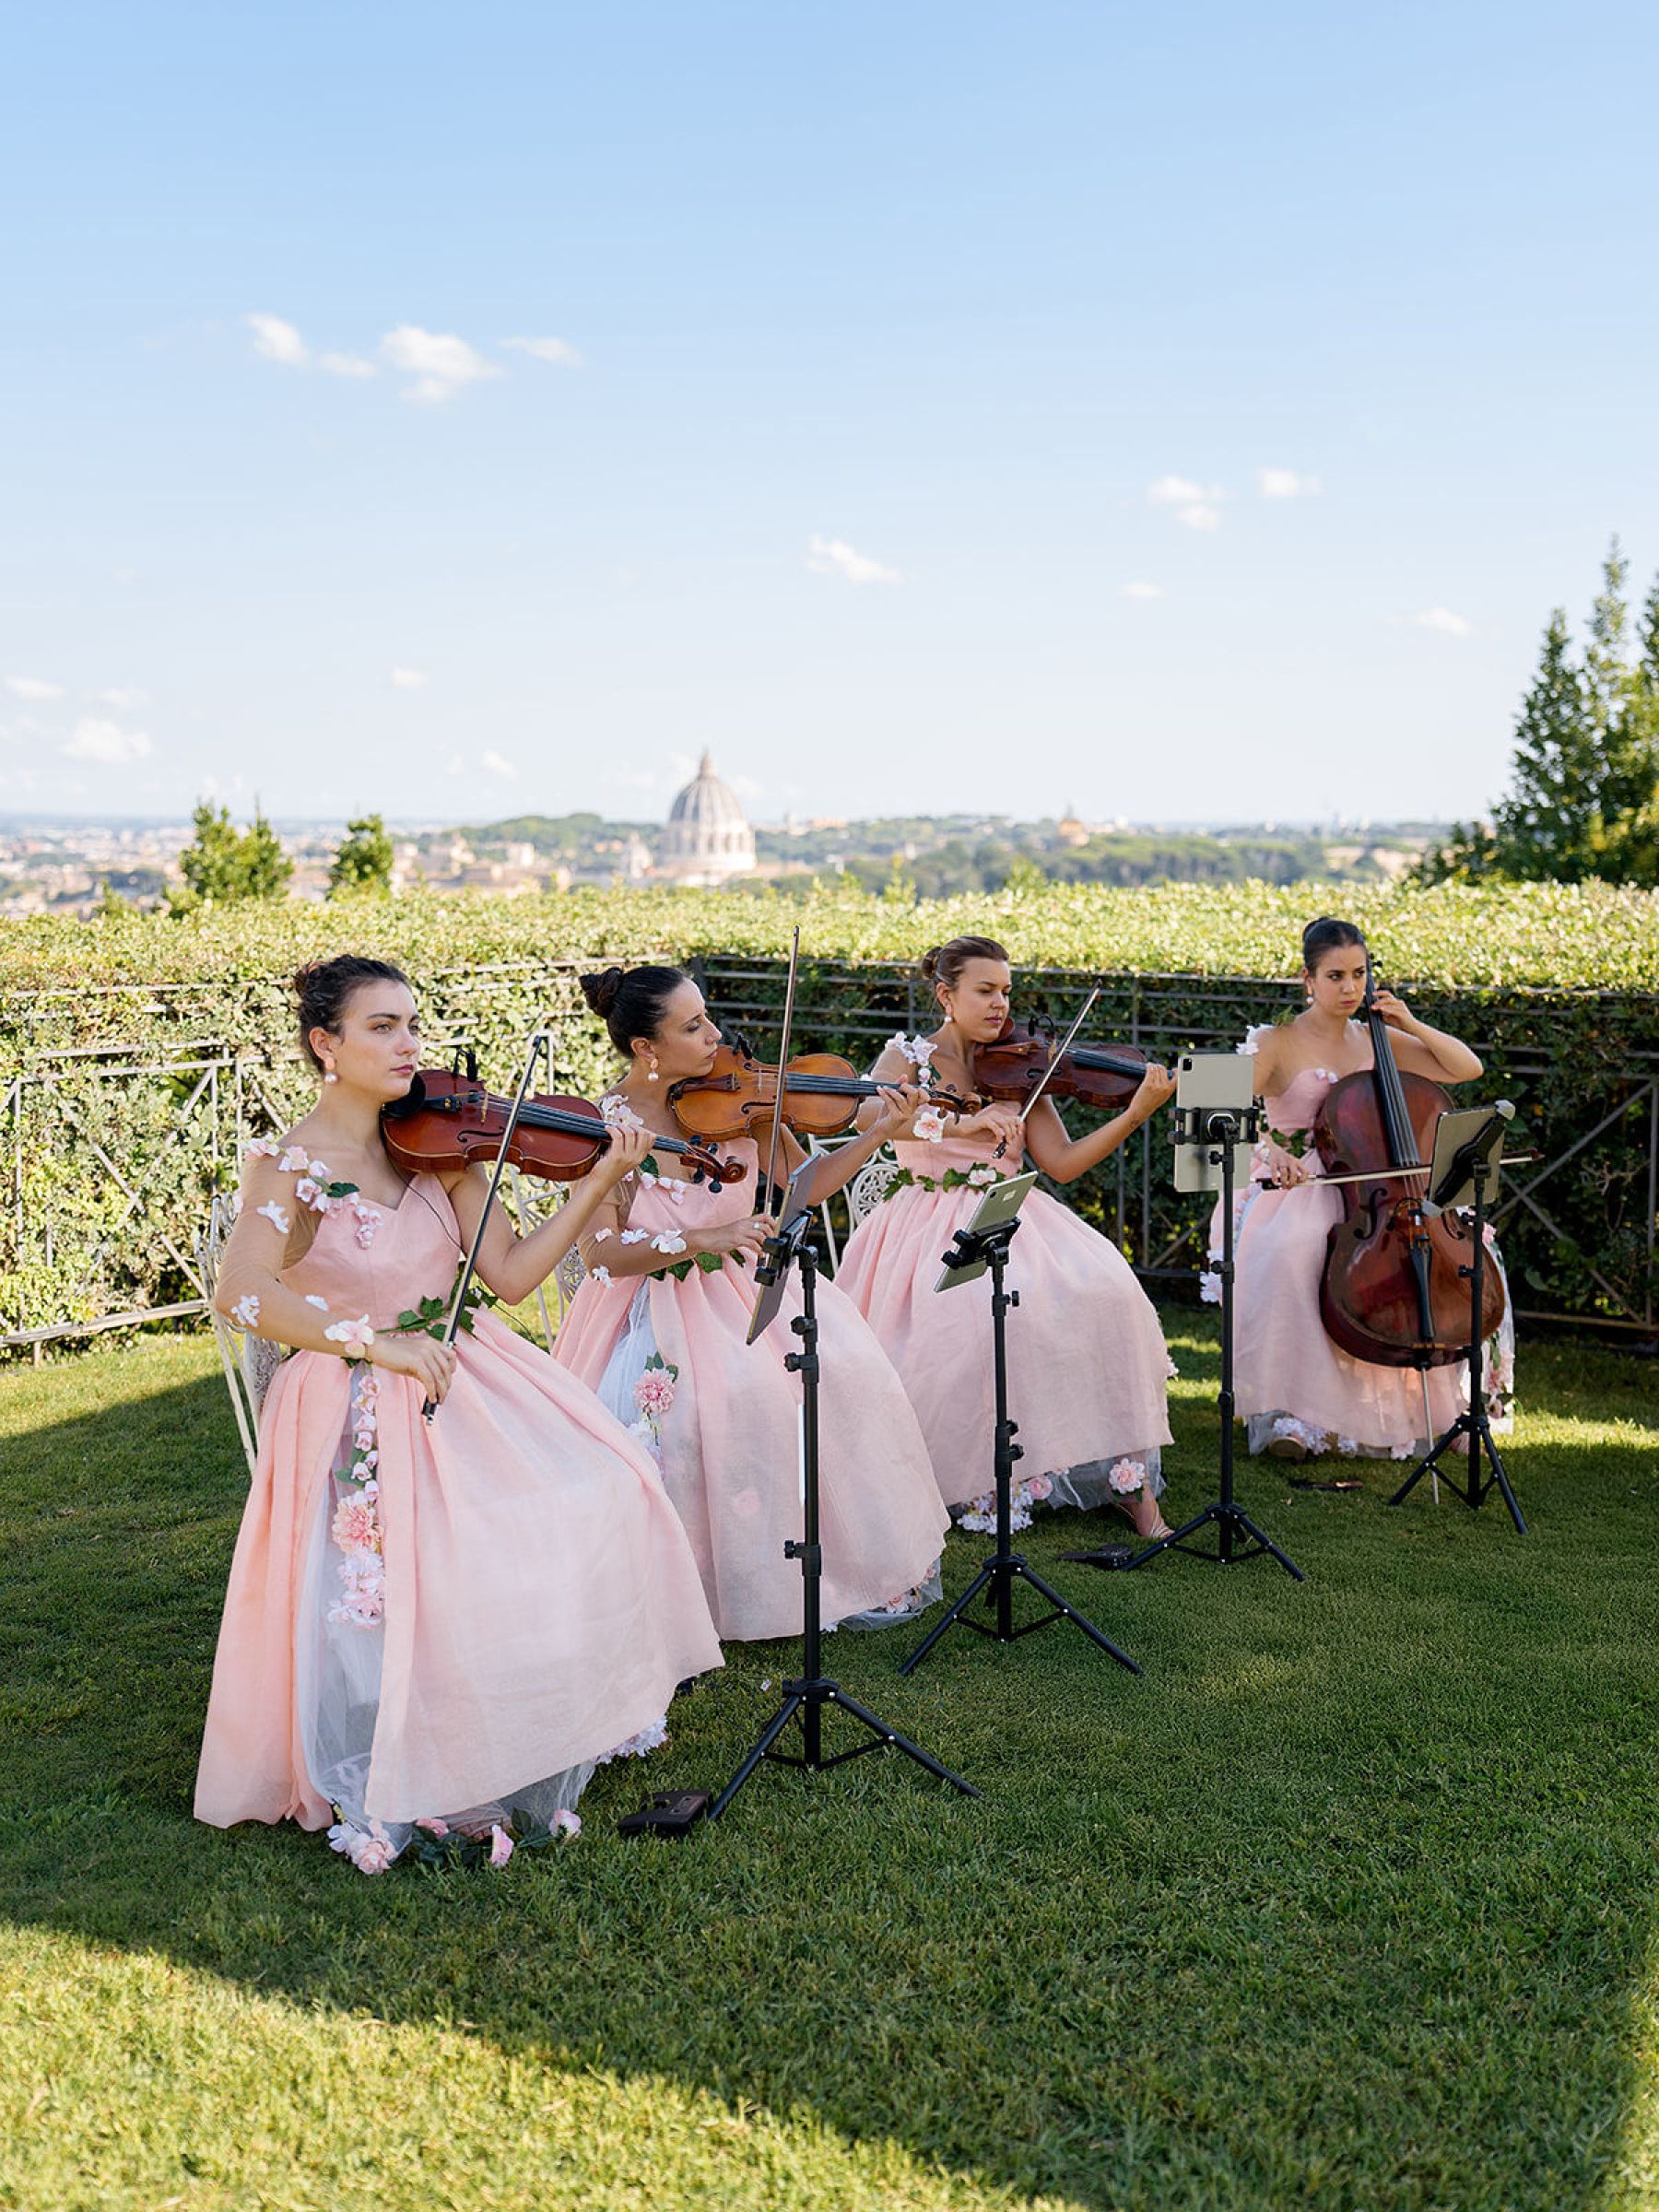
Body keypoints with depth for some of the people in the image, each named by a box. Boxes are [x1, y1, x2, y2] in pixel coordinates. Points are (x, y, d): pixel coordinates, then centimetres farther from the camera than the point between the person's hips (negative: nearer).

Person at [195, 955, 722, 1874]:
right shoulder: (292, 1165, -9)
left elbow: (510, 1274, -1)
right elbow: (241, 1294, -23)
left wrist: (597, 1185, -11)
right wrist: (376, 1341, -26)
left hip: (464, 1376, 5)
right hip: (361, 1408, -5)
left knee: (594, 1497, -12)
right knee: (428, 1572, -25)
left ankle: (567, 1725, 9)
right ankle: (403, 1789, -2)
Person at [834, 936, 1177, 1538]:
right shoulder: (908, 1056, 5)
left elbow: (1061, 1164, 0)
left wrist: (1136, 1113, -11)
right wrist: (961, 1123, -27)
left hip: (1010, 1219, 3)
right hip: (934, 1226, -3)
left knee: (1103, 1294, -25)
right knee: (972, 1315, -35)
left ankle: (1127, 1476, -16)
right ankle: (979, 1481, -17)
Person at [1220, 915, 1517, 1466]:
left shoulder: (1375, 1040, 11)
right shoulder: (1276, 1042, -3)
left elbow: (1468, 1068, 11)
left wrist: (1411, 1023, -2)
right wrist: (1268, 1147, -39)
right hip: (1293, 1188, -5)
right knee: (1289, 1253, -38)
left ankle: (1436, 1399, -1)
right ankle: (1290, 1412, -27)